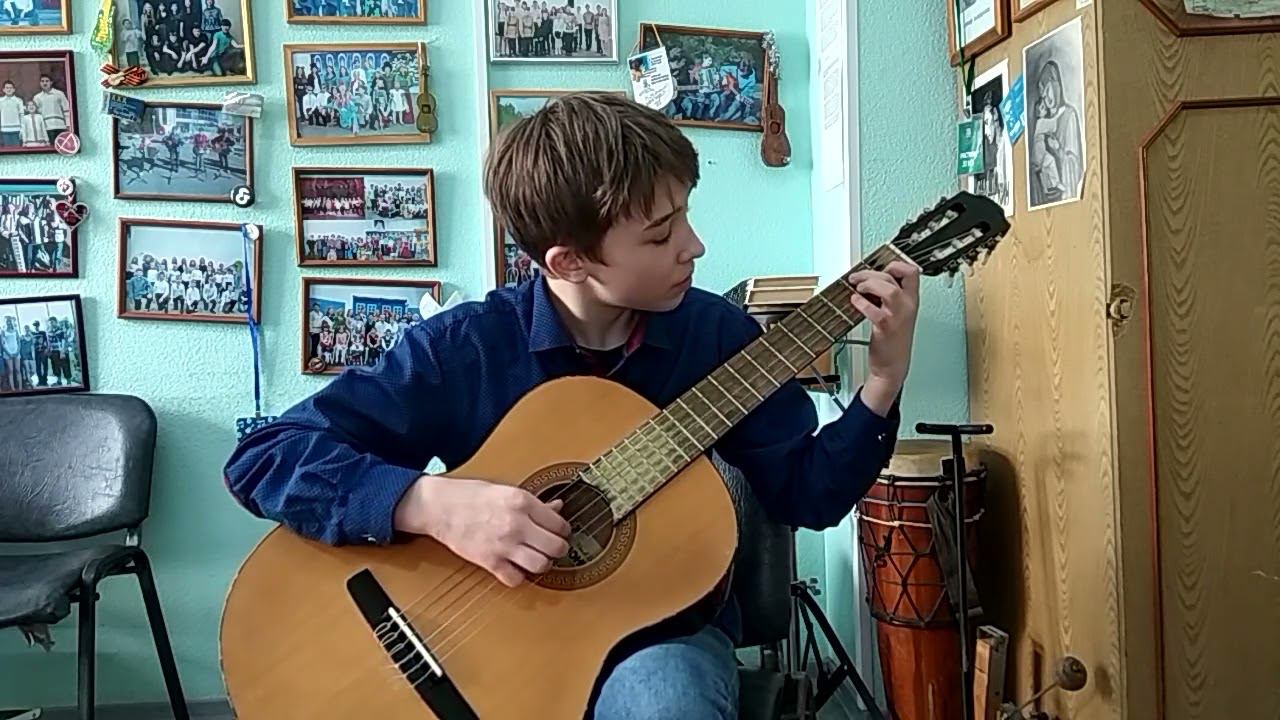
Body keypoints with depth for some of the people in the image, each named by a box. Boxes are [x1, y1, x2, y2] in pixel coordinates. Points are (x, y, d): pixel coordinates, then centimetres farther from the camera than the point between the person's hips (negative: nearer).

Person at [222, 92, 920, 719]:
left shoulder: (717, 334, -5)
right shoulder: (463, 348, -13)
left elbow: (808, 493, 2)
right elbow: (263, 456, -15)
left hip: (664, 633, 0)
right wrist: (432, 503, -30)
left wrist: (882, 382, -13)